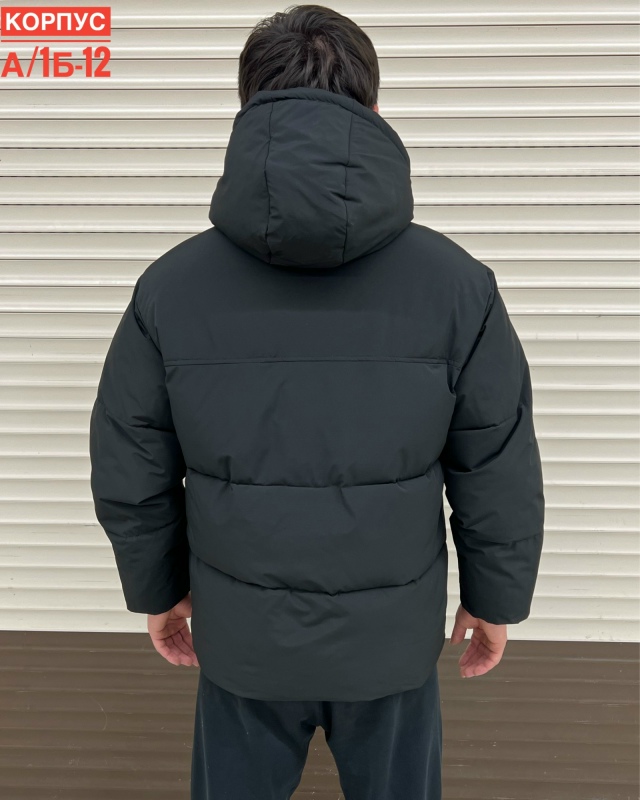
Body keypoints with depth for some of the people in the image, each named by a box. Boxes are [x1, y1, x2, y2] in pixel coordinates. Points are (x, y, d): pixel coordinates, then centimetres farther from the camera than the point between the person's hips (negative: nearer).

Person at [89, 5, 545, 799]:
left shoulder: (170, 285, -13)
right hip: (393, 636, 0)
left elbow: (129, 476, -5)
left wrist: (156, 588, 12)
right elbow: (499, 477, -8)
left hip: (241, 636, 1)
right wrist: (496, 598, 8)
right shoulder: (456, 281, -15)